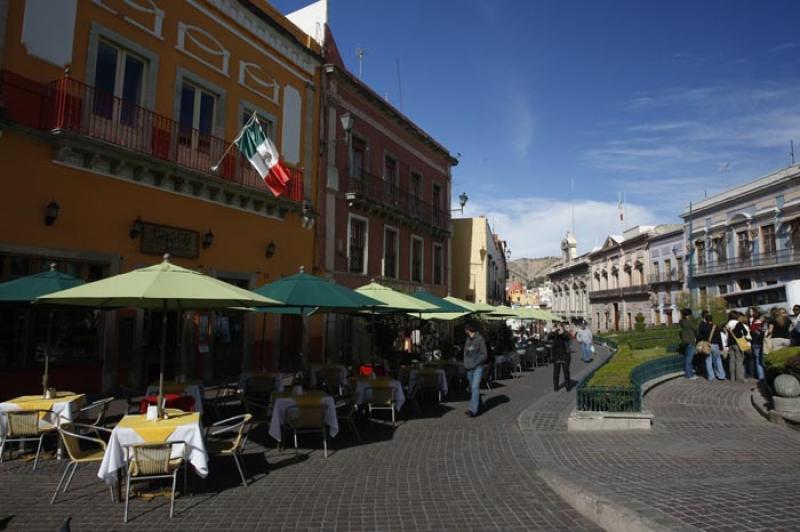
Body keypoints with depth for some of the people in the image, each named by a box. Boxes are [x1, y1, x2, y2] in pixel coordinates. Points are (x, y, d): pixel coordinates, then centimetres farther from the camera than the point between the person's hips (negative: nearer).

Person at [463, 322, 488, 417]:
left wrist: (475, 364, -15)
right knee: (472, 388, 11)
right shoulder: (468, 339, 11)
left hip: (477, 367, -7)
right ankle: (478, 406, 23)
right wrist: (466, 364, 5)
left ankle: (473, 410, -13)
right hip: (469, 368, 7)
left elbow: (484, 355, -9)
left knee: (475, 387, -13)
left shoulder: (480, 339, -9)